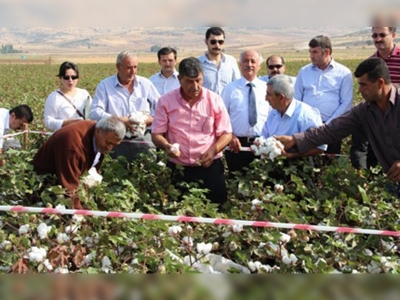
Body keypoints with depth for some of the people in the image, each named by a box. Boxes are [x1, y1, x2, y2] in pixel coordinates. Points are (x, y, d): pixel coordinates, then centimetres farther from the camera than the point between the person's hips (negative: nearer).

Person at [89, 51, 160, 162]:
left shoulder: (146, 84, 13)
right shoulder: (105, 85, 6)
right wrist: (119, 120, -15)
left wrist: (150, 119, -9)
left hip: (144, 141, 1)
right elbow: (94, 113, -5)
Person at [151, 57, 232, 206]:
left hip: (210, 166, 0)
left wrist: (214, 150, -16)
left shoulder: (215, 100, 0)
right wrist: (166, 146, -20)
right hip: (177, 168, 0)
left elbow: (226, 133, 3)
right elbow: (157, 134, 2)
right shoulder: (166, 101, 1)